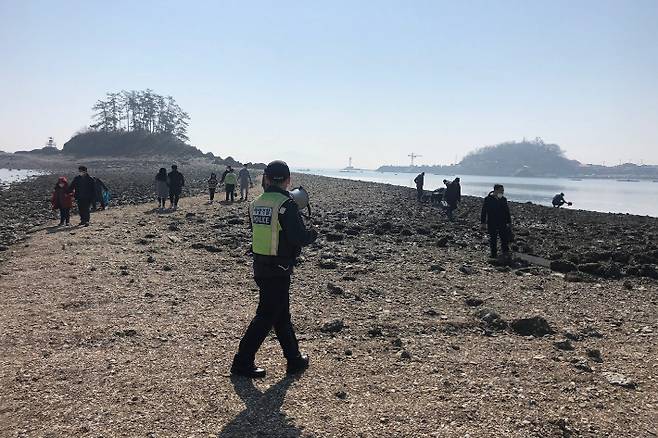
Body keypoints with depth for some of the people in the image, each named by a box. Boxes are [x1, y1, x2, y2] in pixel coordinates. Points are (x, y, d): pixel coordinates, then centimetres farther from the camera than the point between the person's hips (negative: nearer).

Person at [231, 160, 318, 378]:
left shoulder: (255, 204, 5)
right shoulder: (286, 204, -17)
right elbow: (300, 238, -21)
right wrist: (313, 233, 1)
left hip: (259, 267, 8)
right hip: (278, 270, -7)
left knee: (282, 313, 18)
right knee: (266, 316, 3)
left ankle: (295, 359, 29)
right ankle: (242, 362, 8)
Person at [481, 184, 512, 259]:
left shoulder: (504, 199, 6)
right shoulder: (488, 199, -6)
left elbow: (507, 211, 13)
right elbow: (484, 212, -3)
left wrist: (509, 222, 11)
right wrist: (483, 222, -5)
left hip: (502, 223, 3)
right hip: (492, 224, -3)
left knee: (505, 237, 1)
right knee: (493, 239, 5)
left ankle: (505, 251, 17)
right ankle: (494, 253, 15)